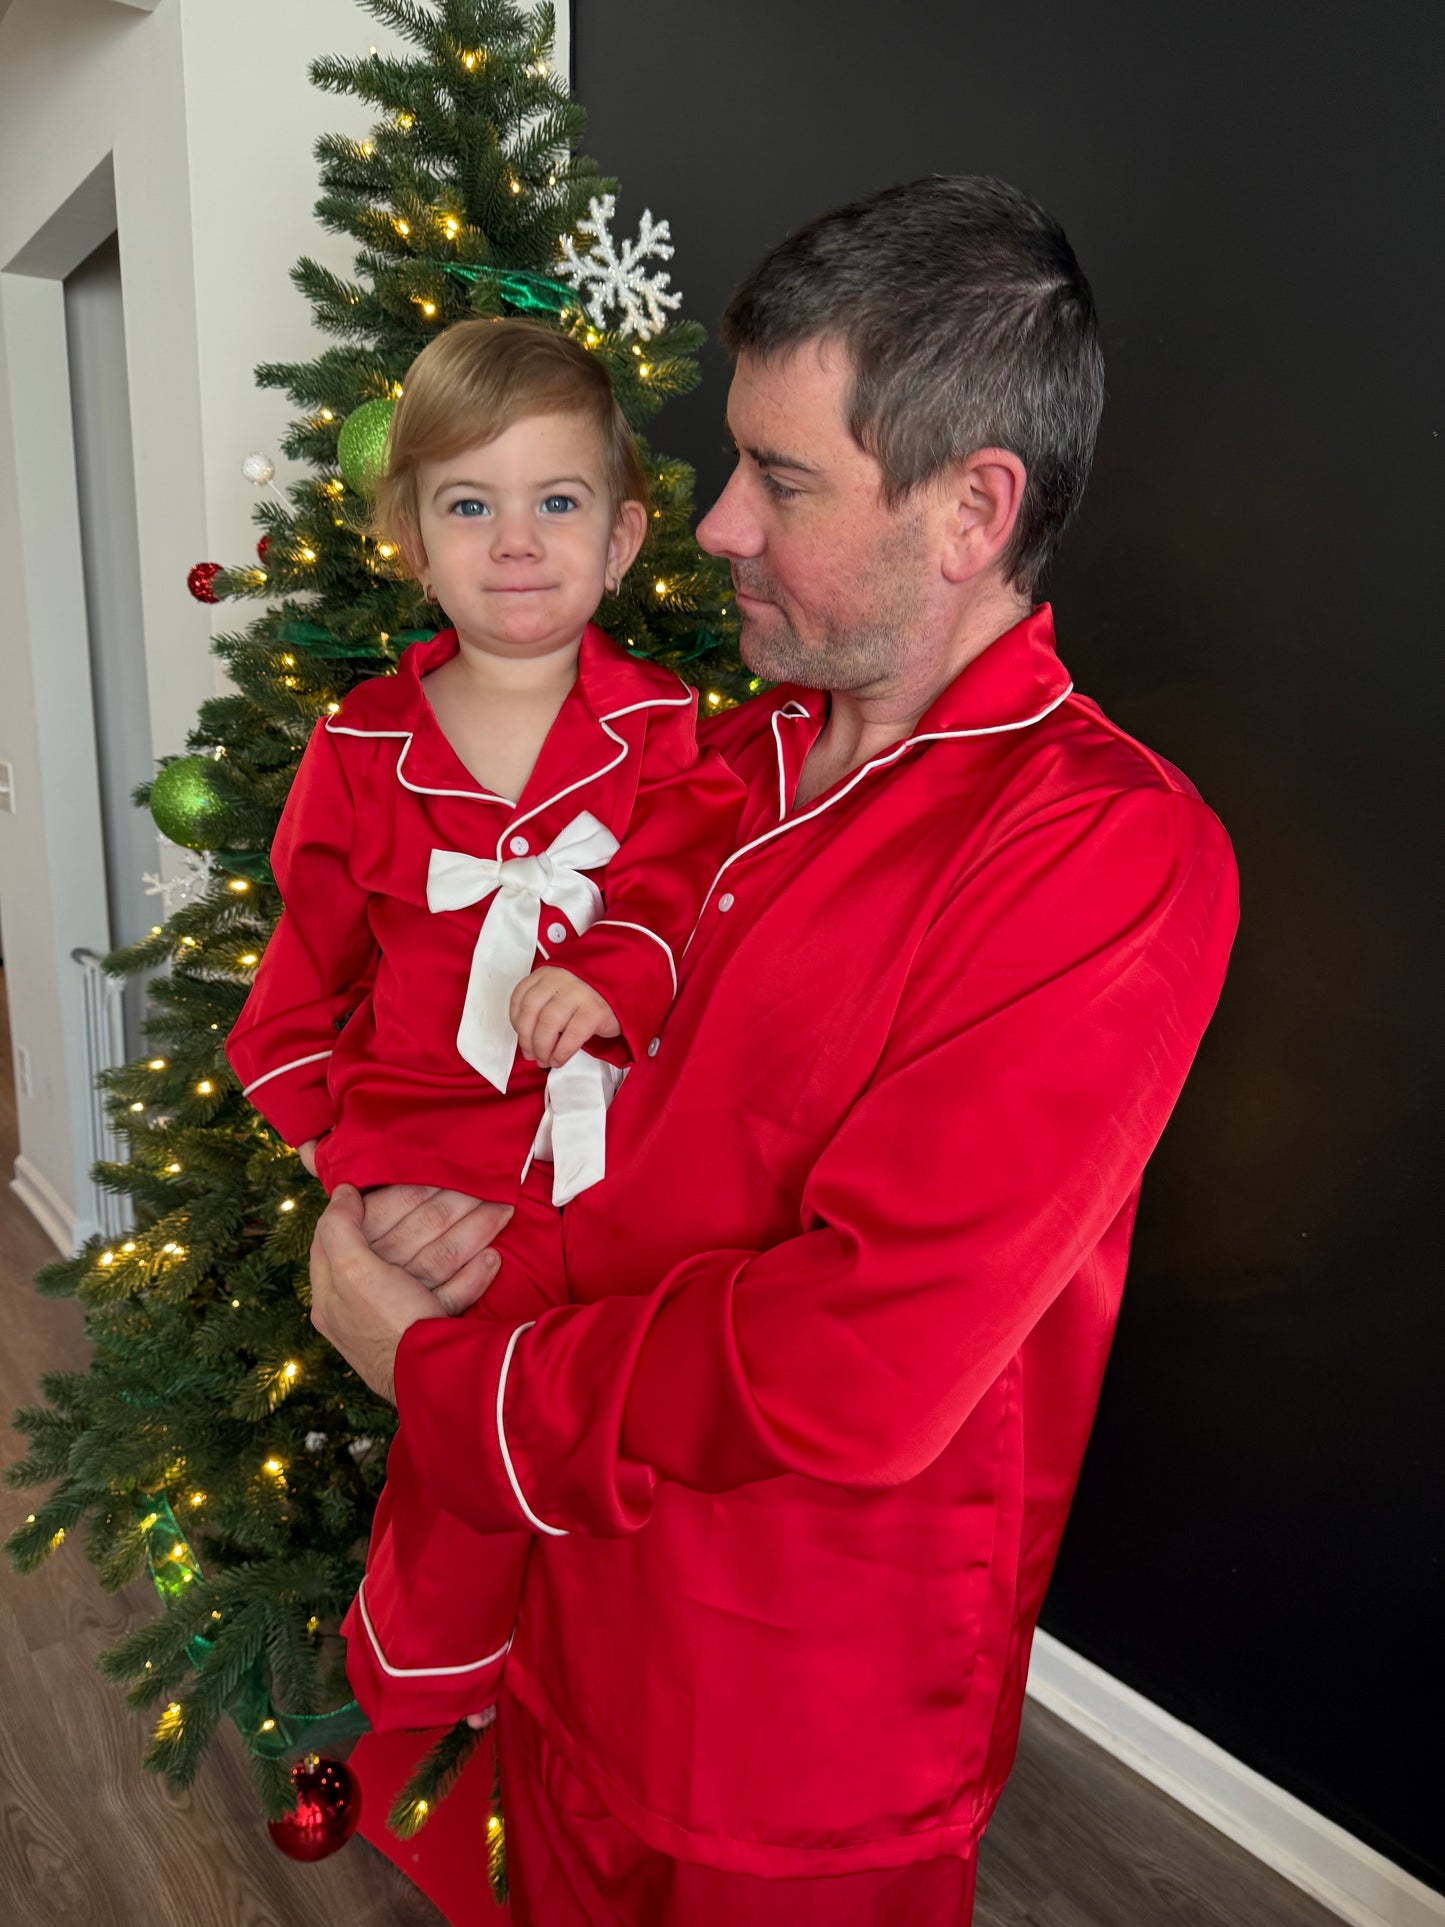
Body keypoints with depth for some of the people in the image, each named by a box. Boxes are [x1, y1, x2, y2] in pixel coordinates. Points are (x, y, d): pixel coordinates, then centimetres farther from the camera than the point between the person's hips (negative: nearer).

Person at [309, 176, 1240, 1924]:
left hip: (814, 1732, -6)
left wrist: (440, 1369, -17)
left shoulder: (1111, 853, -23)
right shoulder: (735, 757, 1)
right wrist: (489, 1204, -10)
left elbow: (851, 1373, -28)